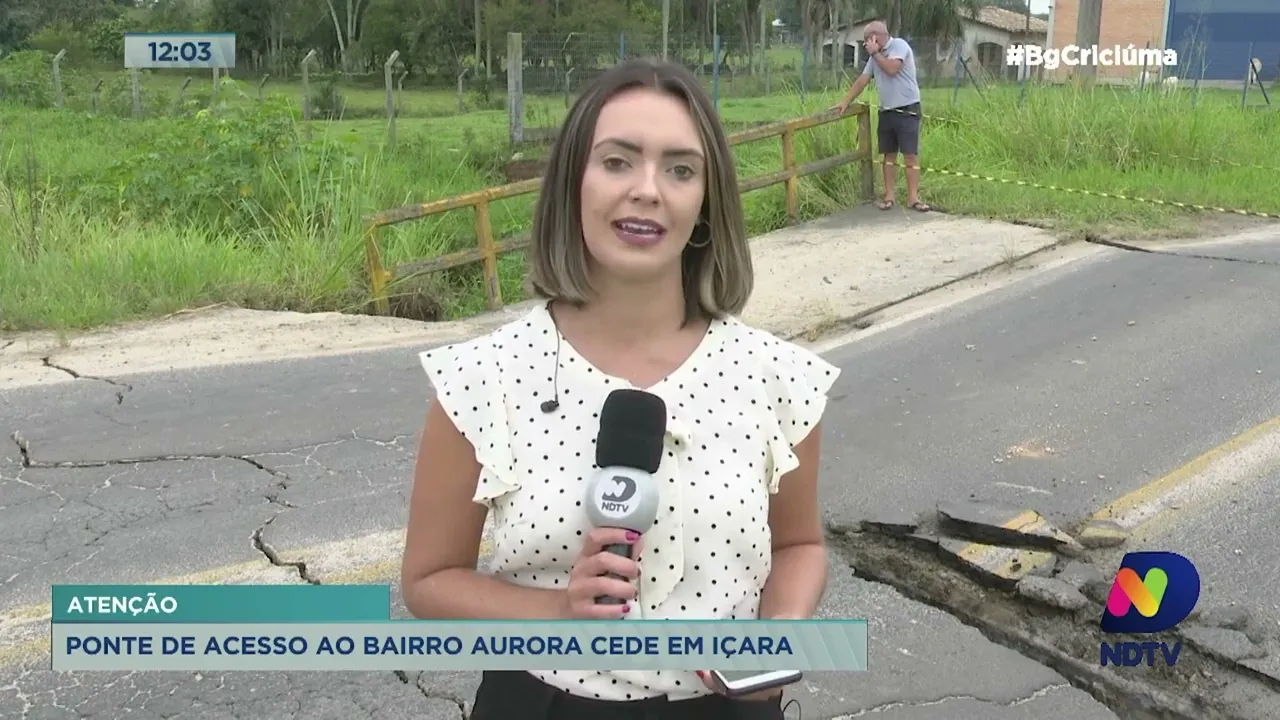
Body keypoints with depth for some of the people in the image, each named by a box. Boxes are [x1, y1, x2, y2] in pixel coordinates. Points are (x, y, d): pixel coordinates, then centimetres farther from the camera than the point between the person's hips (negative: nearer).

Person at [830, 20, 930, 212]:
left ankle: (913, 197, -8)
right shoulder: (876, 55, 14)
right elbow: (863, 79, 14)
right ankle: (888, 196, 12)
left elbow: (892, 69, -24)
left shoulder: (899, 45, -9)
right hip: (886, 112, 7)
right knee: (889, 154, 8)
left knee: (911, 154, -7)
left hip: (907, 110, -7)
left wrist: (875, 53, -12)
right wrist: (846, 101, 7)